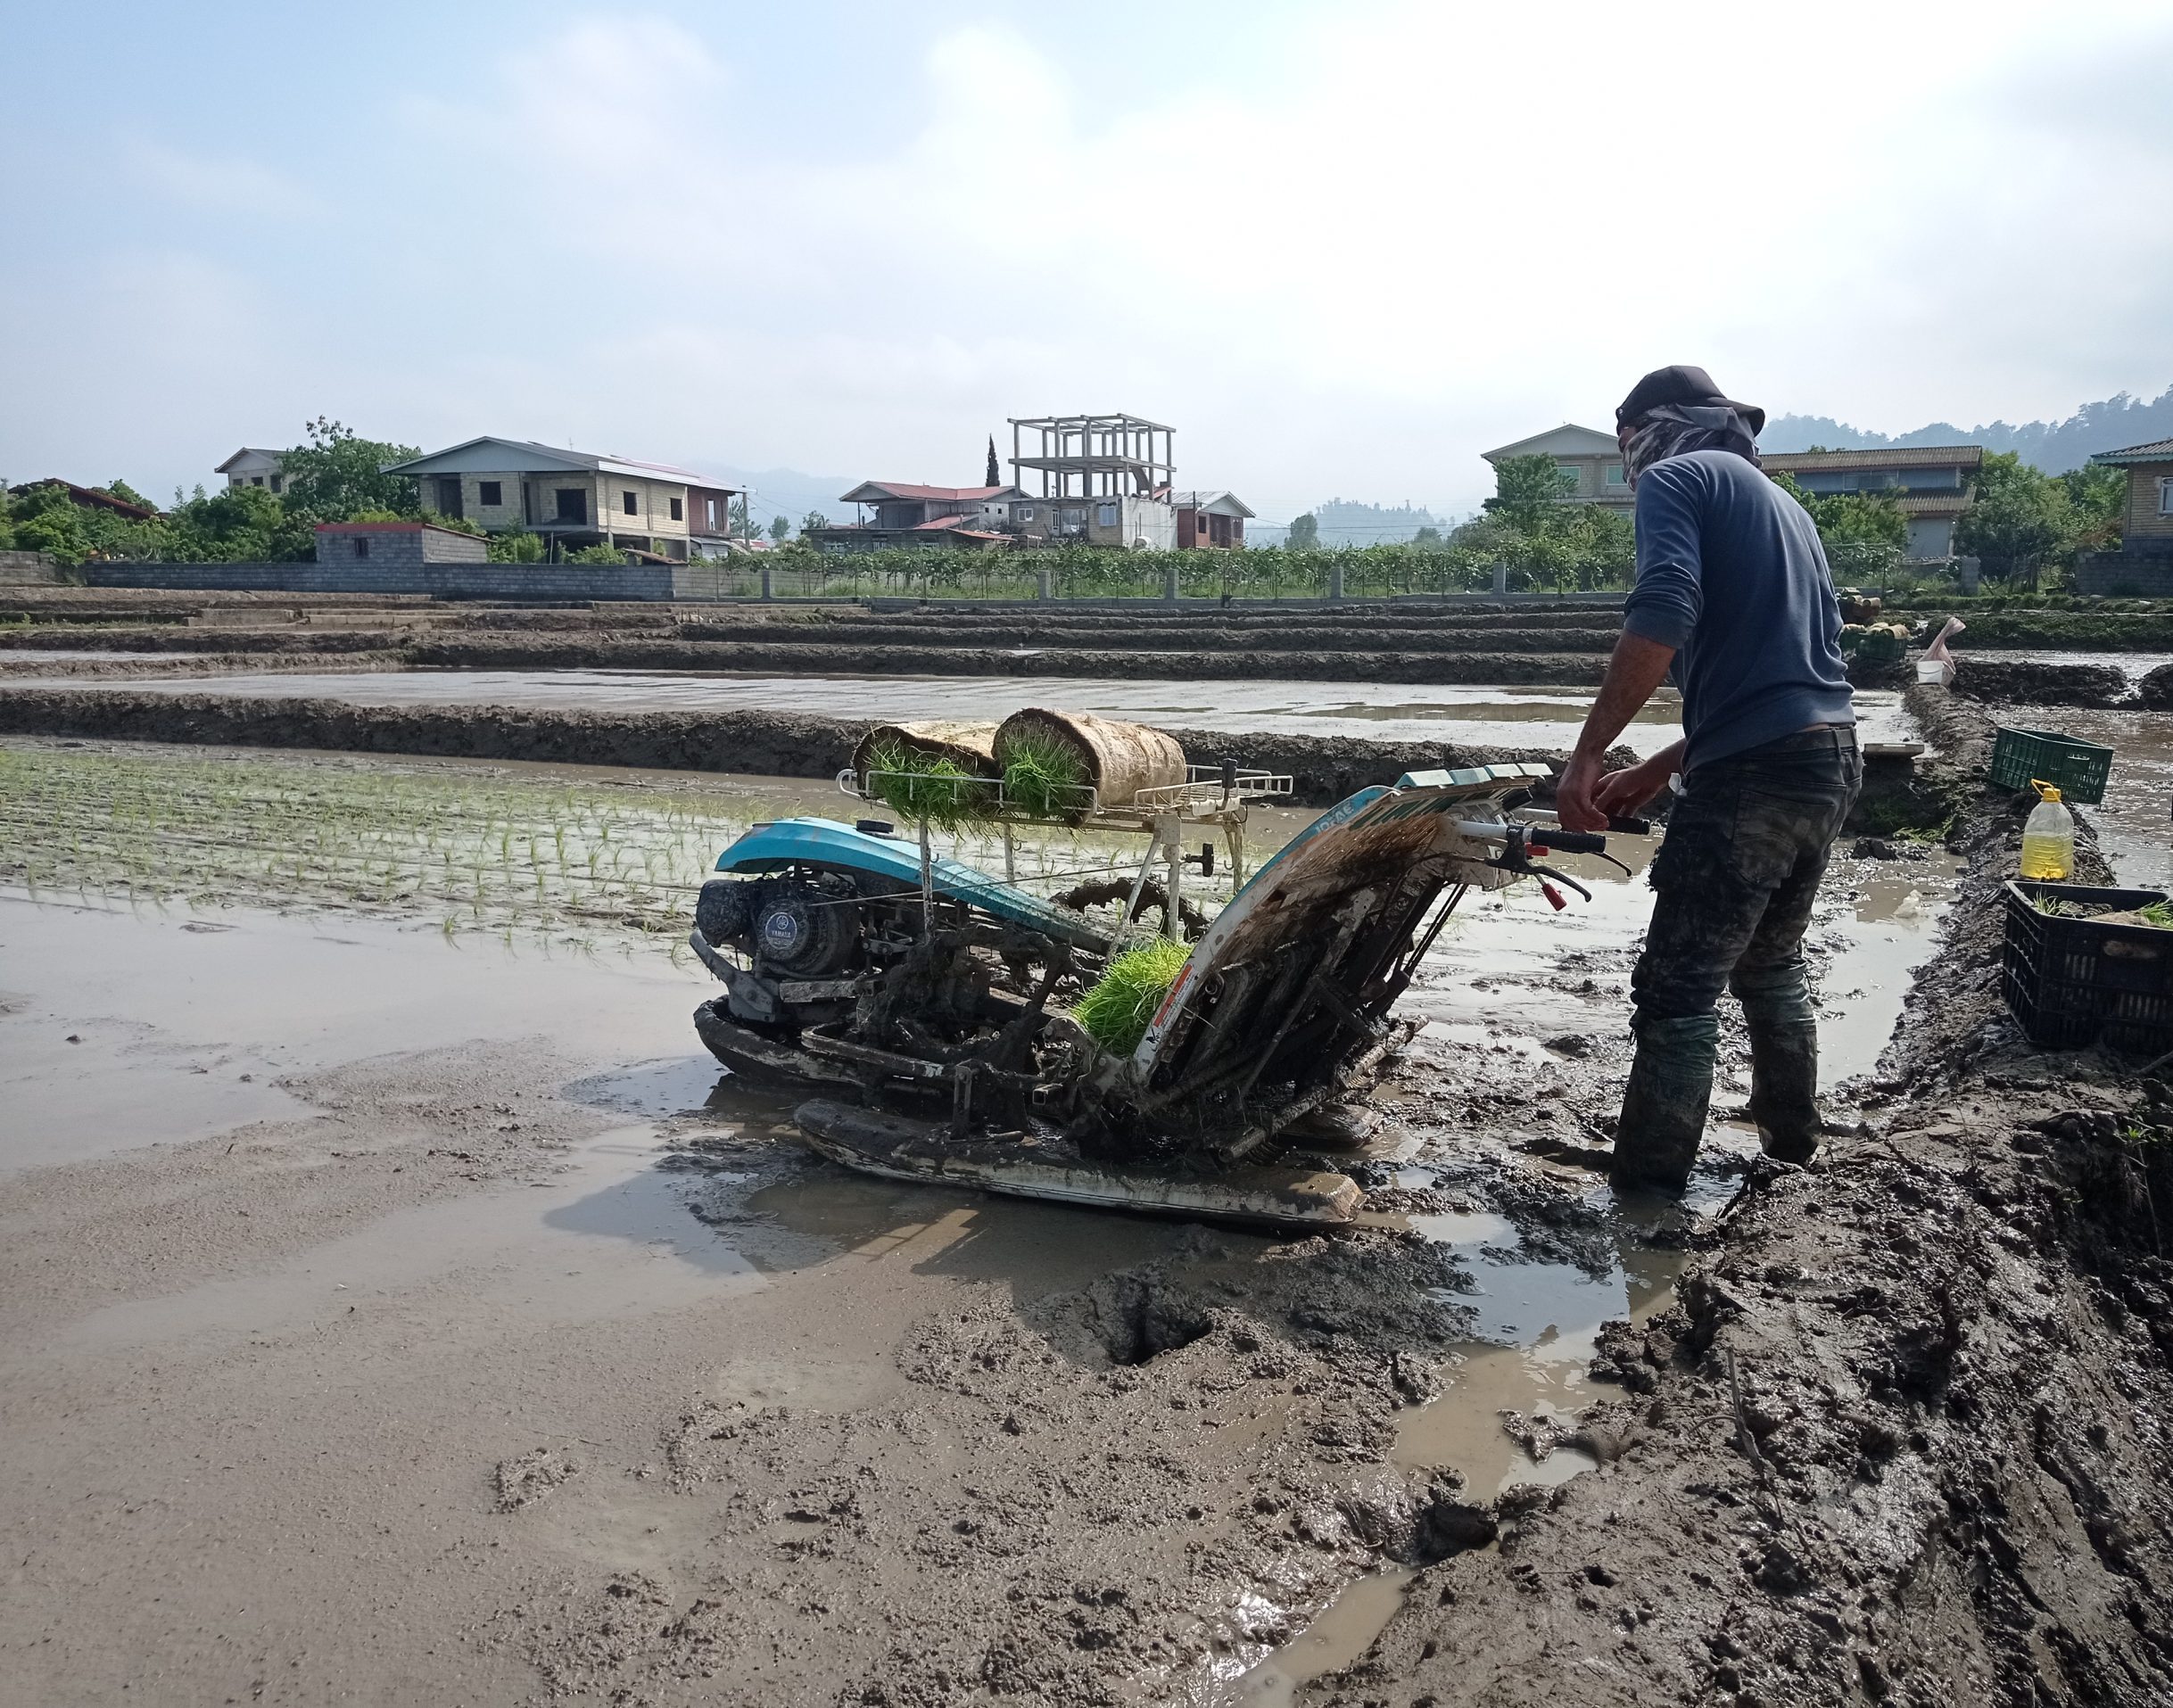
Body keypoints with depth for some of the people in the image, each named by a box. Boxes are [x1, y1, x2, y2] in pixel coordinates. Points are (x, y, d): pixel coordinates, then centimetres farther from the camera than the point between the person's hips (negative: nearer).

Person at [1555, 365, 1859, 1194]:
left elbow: (1662, 618, -20)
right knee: (1771, 964, 26)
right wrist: (1662, 768, 24)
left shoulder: (1676, 477, -1)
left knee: (1678, 993, -4)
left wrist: (1586, 756, -19)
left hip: (1756, 775, -9)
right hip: (1832, 759, 9)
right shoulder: (1781, 504, 26)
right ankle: (1789, 1142, 40)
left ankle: (1645, 1201, 0)